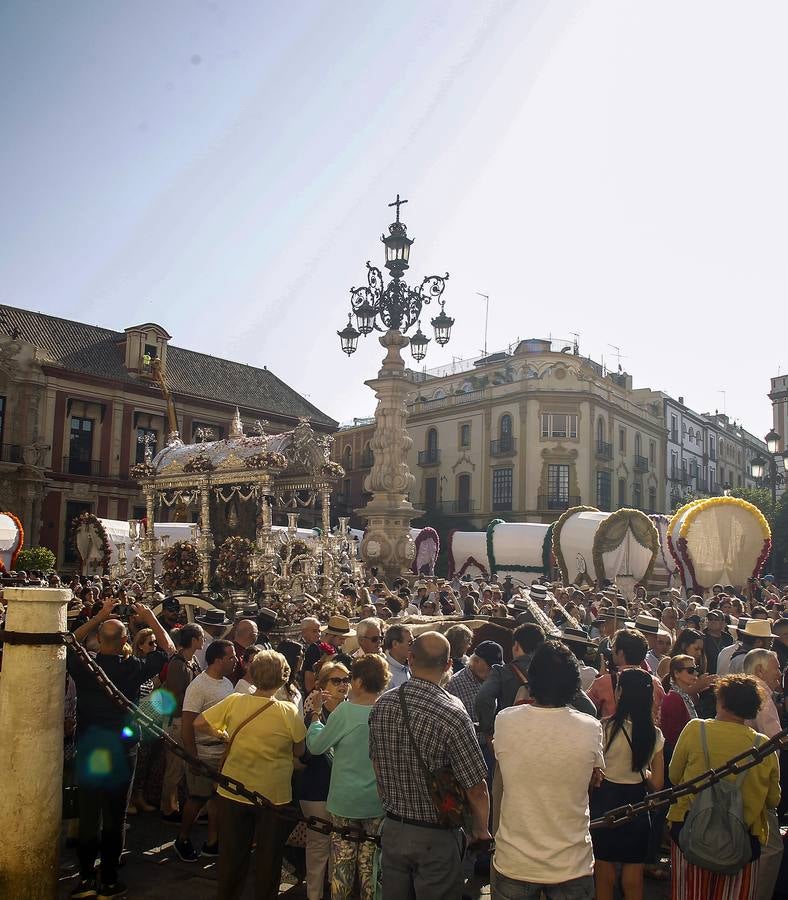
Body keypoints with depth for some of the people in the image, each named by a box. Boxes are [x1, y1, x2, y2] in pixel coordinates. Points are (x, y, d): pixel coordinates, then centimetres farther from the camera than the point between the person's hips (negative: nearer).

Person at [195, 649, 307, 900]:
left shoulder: (234, 702, -13)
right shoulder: (289, 712, -18)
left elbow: (199, 724, -7)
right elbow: (299, 751, -7)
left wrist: (221, 734, 8)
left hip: (233, 792, 2)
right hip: (274, 795, -2)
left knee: (232, 854, 21)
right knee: (268, 858, 18)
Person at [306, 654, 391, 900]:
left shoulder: (345, 711, -17)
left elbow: (315, 745, -7)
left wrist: (316, 714, 6)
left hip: (345, 800, -3)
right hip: (378, 802, 3)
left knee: (342, 862, 12)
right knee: (370, 864, 15)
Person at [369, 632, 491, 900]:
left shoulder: (381, 705, -7)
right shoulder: (452, 715, -24)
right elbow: (476, 788, -19)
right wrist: (481, 830, 0)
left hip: (392, 828, 5)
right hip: (436, 837, -5)